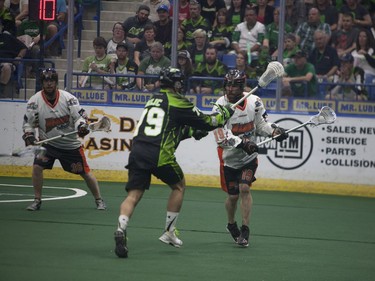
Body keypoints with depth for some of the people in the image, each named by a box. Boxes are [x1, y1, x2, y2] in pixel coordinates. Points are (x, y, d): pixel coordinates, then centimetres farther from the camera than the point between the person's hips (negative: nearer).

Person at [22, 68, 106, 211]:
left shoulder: (68, 98, -12)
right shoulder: (35, 101, -9)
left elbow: (80, 116, -11)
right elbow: (28, 123, -3)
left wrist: (82, 126, -32)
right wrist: (29, 137, -20)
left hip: (71, 144, 0)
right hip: (47, 142, 1)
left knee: (85, 172, 3)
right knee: (37, 167, -19)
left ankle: (99, 200, 22)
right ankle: (37, 201, -3)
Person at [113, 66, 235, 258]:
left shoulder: (153, 100, 26)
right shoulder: (178, 102, 3)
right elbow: (206, 122, 8)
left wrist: (191, 131, 34)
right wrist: (224, 114, 24)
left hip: (137, 150, 5)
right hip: (159, 155, -5)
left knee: (134, 195, 0)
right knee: (179, 185, 19)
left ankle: (121, 229, -27)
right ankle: (169, 232, 19)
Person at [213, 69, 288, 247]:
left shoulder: (254, 102, -7)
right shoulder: (220, 106, -18)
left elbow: (261, 125, 6)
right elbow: (222, 136, -28)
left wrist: (274, 131, -13)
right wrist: (241, 143, -40)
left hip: (249, 157, 1)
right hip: (229, 158, -1)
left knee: (244, 188, -15)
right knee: (233, 195, 4)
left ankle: (245, 230, -8)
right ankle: (231, 225, 33)